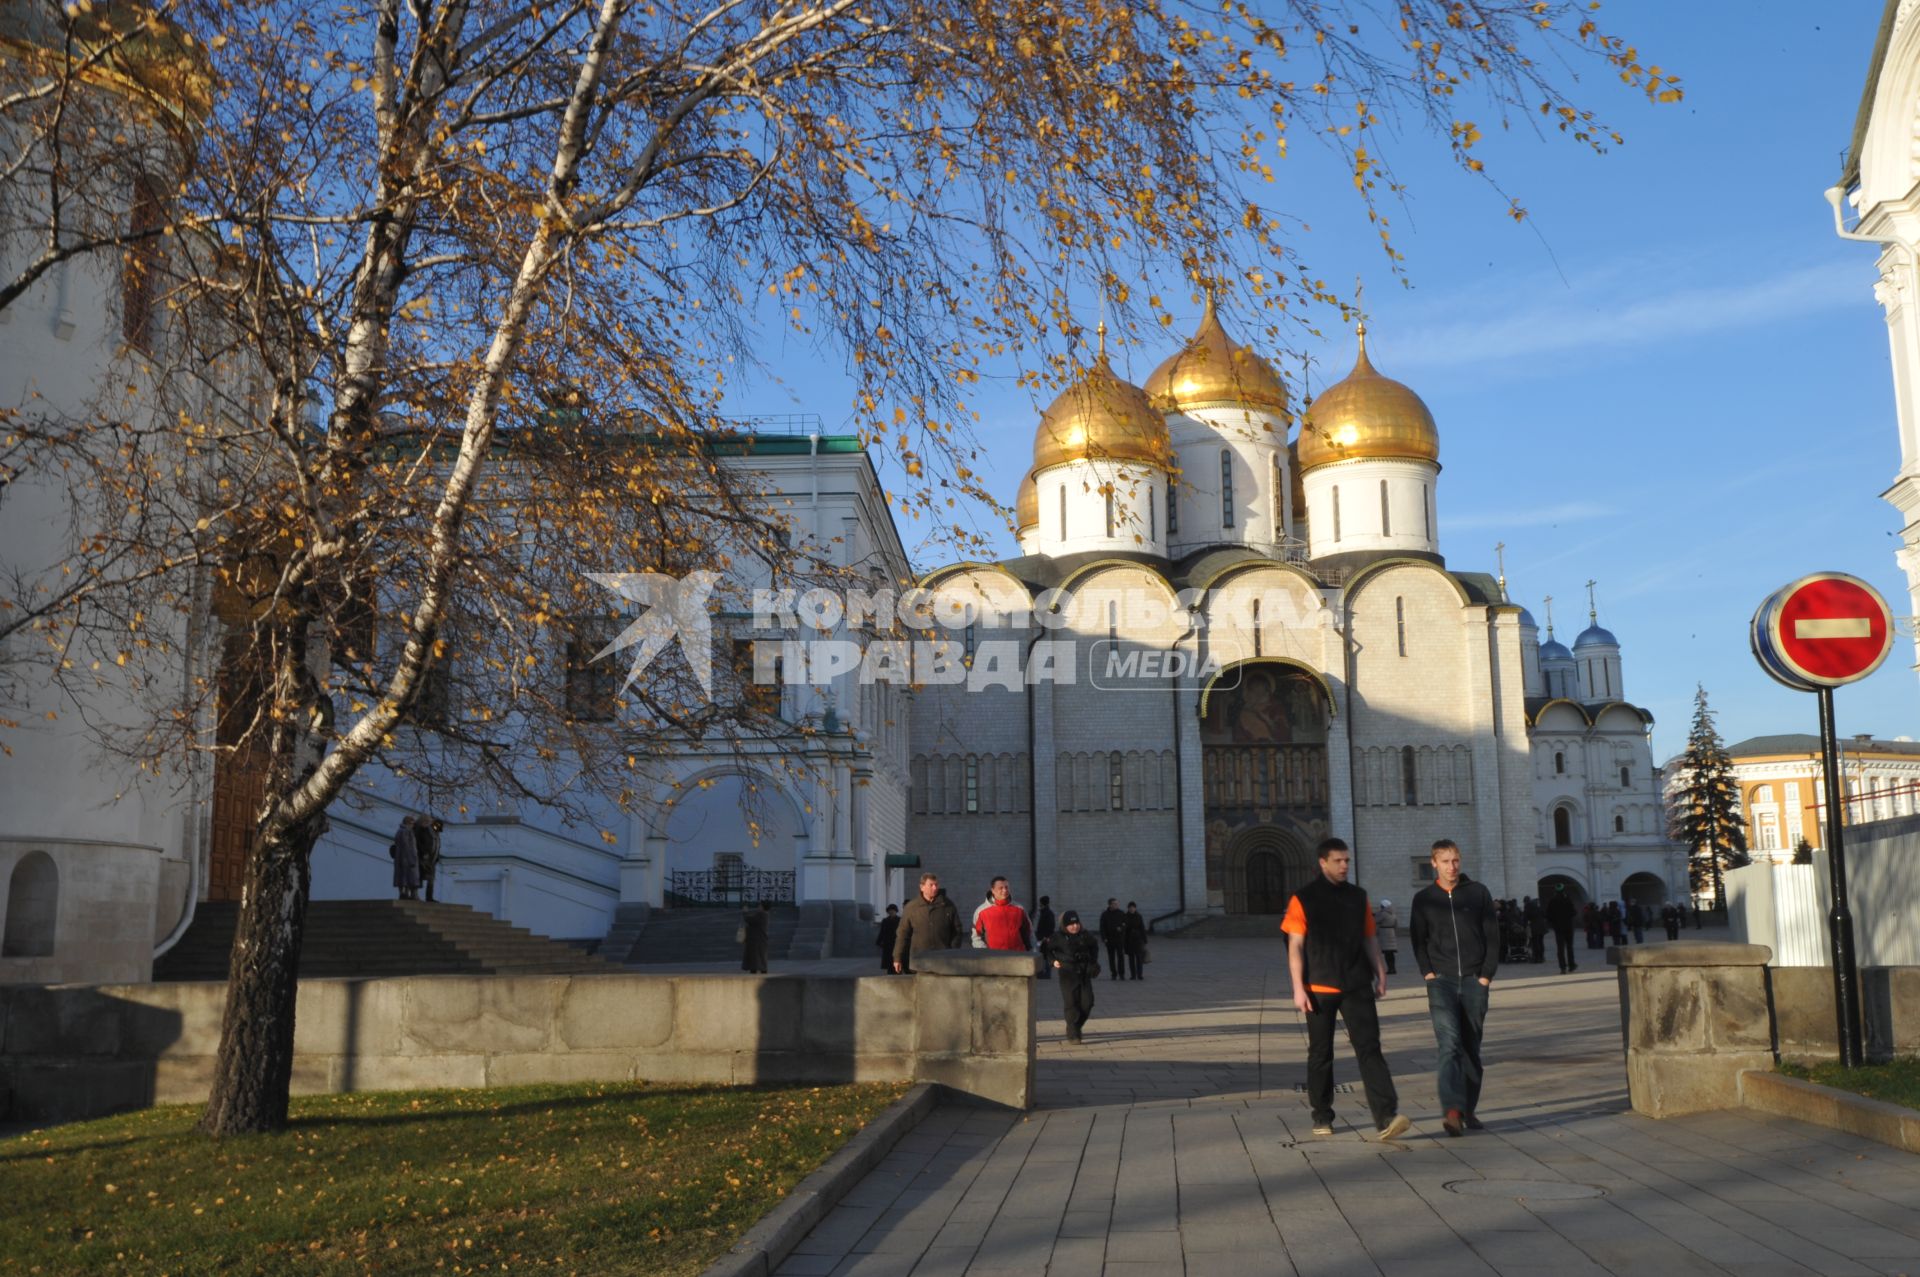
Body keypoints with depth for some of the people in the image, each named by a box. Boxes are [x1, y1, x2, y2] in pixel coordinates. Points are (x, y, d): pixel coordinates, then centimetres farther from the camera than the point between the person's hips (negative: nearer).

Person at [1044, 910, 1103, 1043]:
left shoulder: (1085, 936, 7)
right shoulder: (1058, 938, -5)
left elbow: (1094, 945, 26)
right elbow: (1045, 949, 2)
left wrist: (1094, 961, 17)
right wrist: (1053, 961, -10)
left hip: (1084, 974, 4)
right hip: (1068, 975, -4)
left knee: (1087, 1003, 0)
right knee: (1071, 1004, -7)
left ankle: (1077, 1027, 21)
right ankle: (1073, 1034, 1)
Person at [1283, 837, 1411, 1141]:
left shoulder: (1358, 897, 11)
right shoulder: (1303, 899, -2)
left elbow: (1370, 939, 16)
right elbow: (1295, 947, -4)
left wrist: (1380, 973, 6)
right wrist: (1298, 989, -10)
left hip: (1357, 987, 2)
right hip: (1319, 989, -2)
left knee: (1369, 1049, -9)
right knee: (1320, 1055, 7)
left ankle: (1386, 1117, -16)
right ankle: (1322, 1117, 20)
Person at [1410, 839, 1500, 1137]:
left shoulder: (1478, 893, 5)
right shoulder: (1423, 899, 6)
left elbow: (1492, 936, 5)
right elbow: (1419, 941, 8)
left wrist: (1486, 976, -2)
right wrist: (1429, 974, -5)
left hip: (1474, 980, 1)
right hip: (1441, 981, -1)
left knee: (1471, 1048, 6)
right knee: (1449, 1043, -15)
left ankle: (1468, 1110, 15)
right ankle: (1452, 1110, -25)